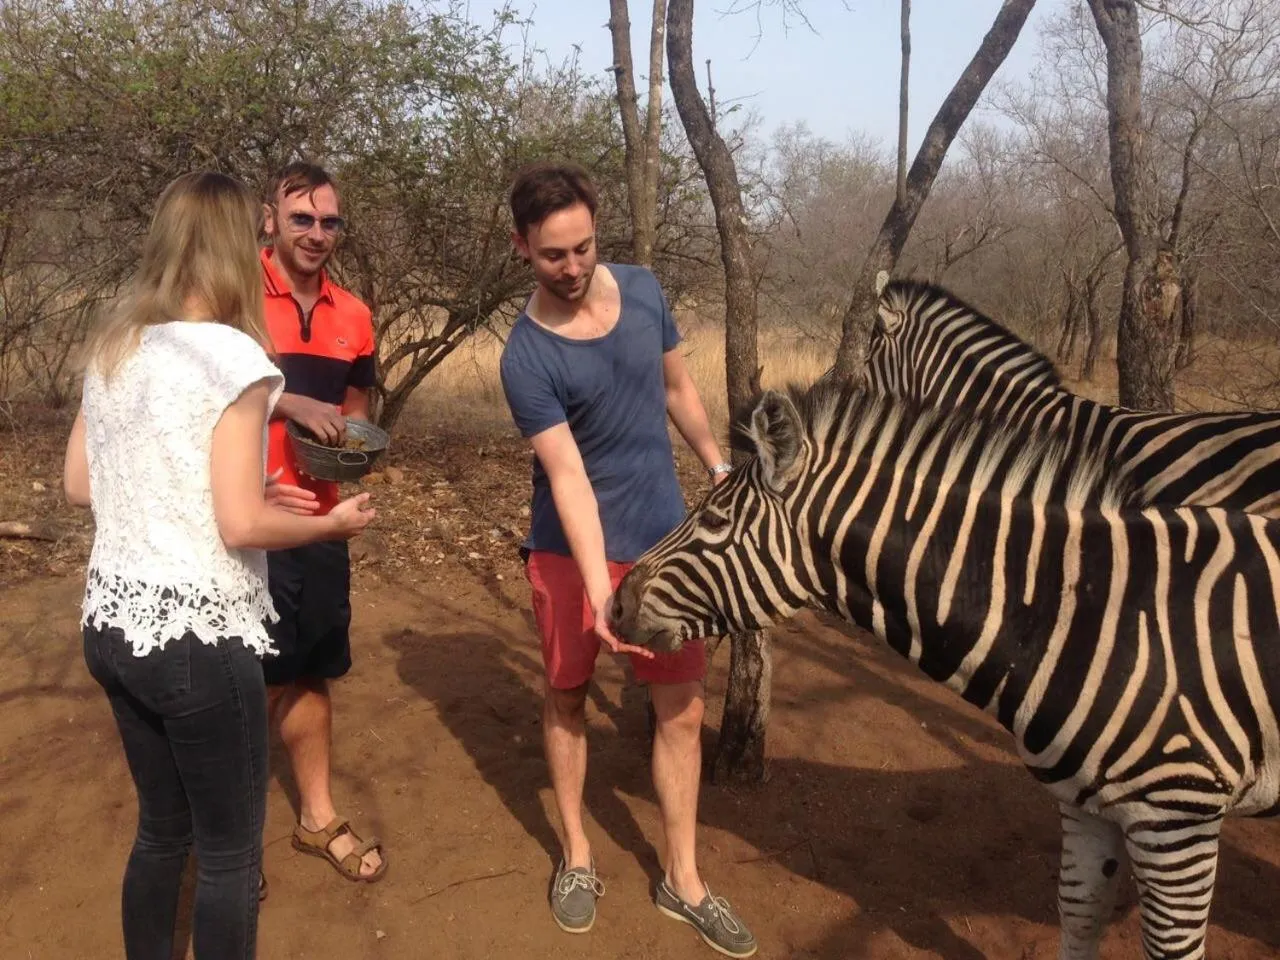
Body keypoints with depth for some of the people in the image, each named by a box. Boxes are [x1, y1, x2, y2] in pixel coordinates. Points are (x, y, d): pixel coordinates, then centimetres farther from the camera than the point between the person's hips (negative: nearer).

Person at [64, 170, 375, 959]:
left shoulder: (112, 348, 5)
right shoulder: (232, 354, -17)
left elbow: (81, 484, 13)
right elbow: (242, 526, -20)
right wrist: (334, 523, -2)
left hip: (114, 623, 8)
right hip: (195, 635, -7)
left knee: (162, 829, 23)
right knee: (230, 850, 11)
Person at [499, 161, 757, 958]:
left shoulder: (644, 290, -5)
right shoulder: (526, 358, -19)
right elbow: (568, 477, -25)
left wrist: (721, 470, 16)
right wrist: (599, 589, -33)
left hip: (665, 539, 4)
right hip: (572, 552, -3)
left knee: (683, 710, 5)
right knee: (567, 699, 13)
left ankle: (684, 880, 21)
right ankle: (578, 856, 34)